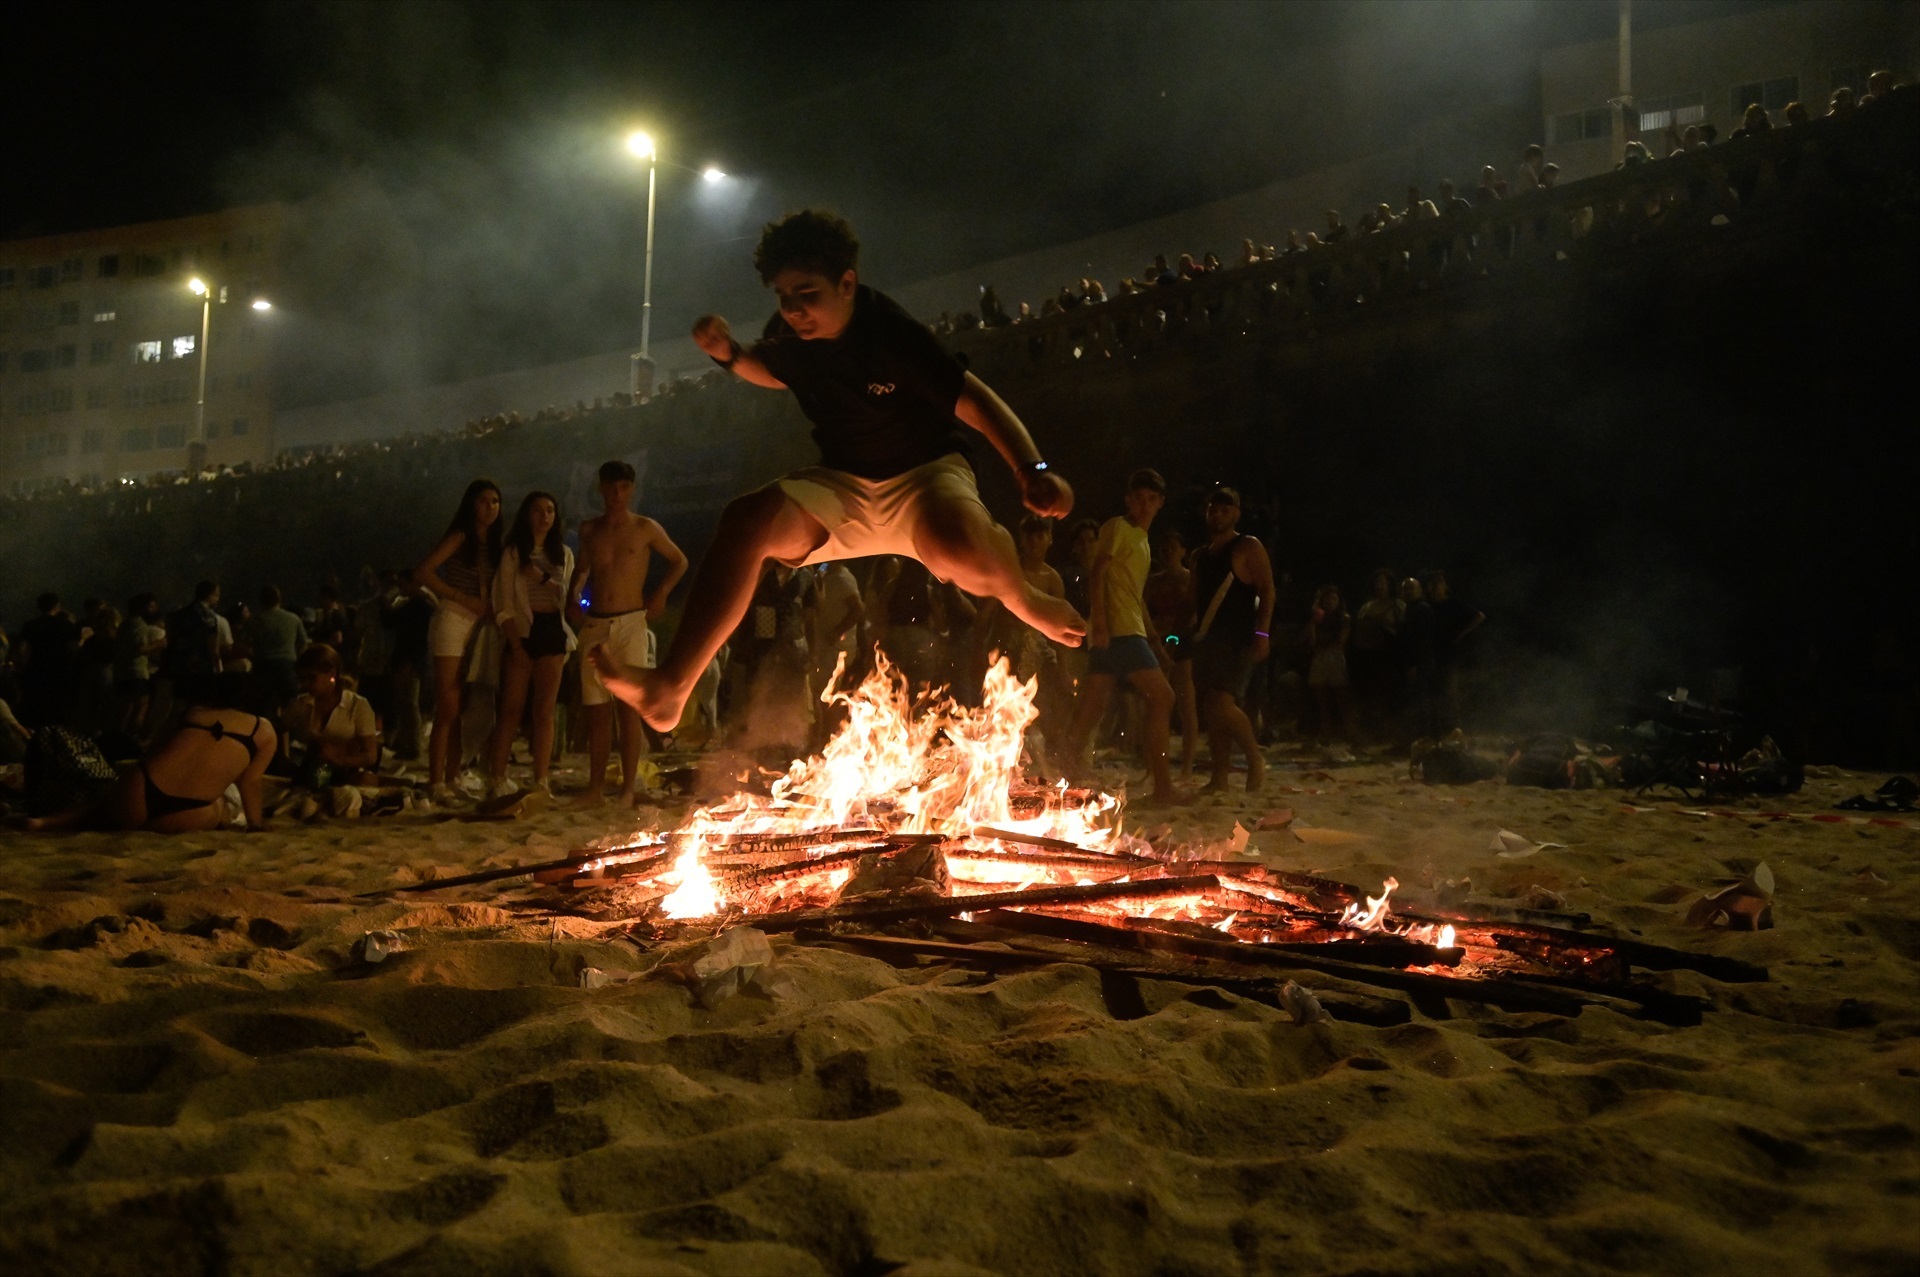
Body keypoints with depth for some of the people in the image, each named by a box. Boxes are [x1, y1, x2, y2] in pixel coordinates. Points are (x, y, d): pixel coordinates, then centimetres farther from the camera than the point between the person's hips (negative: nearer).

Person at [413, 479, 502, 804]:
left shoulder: (493, 543, 15)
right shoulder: (460, 537, -5)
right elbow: (423, 573, -15)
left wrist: (491, 609, -3)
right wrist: (465, 599, -15)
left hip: (478, 626, 7)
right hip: (453, 622, -7)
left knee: (463, 711, 8)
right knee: (448, 710, -10)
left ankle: (451, 781, 13)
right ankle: (436, 783, -9)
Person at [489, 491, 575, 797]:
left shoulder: (563, 553, 13)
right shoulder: (513, 553, 3)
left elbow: (567, 597, 13)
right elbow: (503, 605, -4)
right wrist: (516, 644, -14)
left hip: (552, 633, 3)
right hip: (521, 633, -3)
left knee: (544, 712, 1)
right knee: (511, 710, -4)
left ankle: (541, 782, 2)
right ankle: (496, 780, -2)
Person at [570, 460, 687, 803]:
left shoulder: (645, 529, 3)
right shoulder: (589, 530, 12)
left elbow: (679, 561, 14)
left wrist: (661, 591, 0)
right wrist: (574, 596, 10)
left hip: (630, 624, -3)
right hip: (594, 626, 3)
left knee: (629, 708, -7)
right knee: (596, 710, 4)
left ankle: (628, 788, -5)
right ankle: (595, 786, 9)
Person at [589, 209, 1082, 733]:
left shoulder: (893, 334, -22)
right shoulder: (789, 337, -4)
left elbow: (977, 401, -24)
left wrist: (1033, 471, -40)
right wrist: (730, 354, -1)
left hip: (925, 472, -5)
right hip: (844, 486, 5)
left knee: (961, 554, -40)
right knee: (746, 521, -23)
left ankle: (1025, 600, -1)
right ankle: (668, 688, -27)